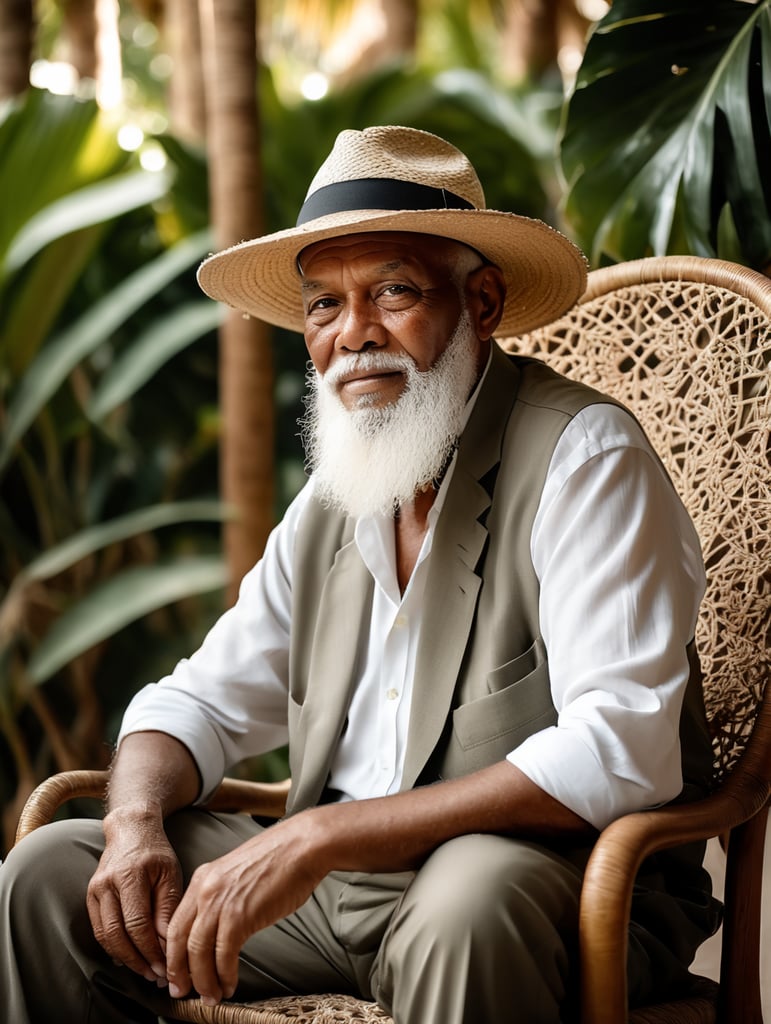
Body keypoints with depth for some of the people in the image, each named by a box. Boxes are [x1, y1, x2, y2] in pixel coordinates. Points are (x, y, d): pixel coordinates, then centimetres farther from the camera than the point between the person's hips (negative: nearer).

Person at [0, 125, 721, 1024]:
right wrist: (138, 817, -7)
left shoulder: (583, 455, -12)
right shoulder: (334, 495, 12)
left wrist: (319, 836, -27)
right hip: (334, 884, 7)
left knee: (468, 898, -40)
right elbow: (204, 701, 18)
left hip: (555, 879, -7)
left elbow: (619, 757, -23)